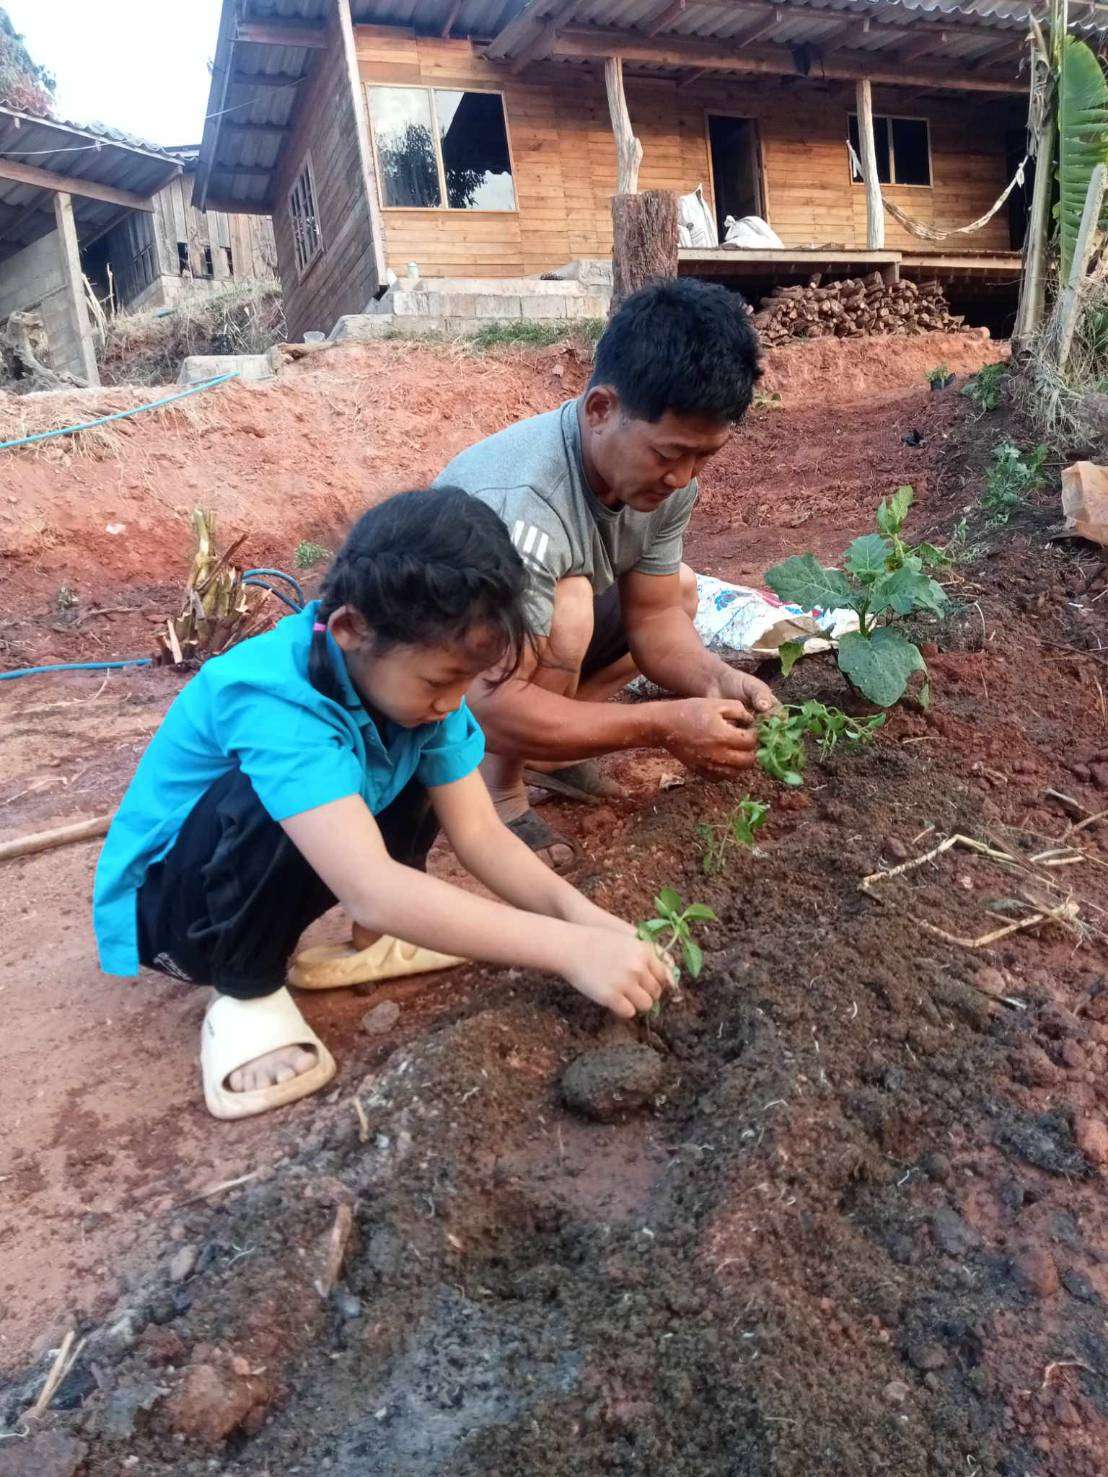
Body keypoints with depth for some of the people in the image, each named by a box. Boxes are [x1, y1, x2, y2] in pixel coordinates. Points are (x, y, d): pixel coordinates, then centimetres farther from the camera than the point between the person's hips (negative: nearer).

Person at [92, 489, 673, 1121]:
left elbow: (478, 831, -13)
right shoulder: (272, 699, -38)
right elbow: (372, 892, -47)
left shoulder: (408, 670, -15)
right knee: (269, 800, -37)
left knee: (424, 761, -10)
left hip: (279, 883, 7)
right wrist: (570, 950, -47)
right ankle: (246, 996, -12)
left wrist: (579, 913, -29)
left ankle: (375, 942, 6)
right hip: (167, 902, -6)